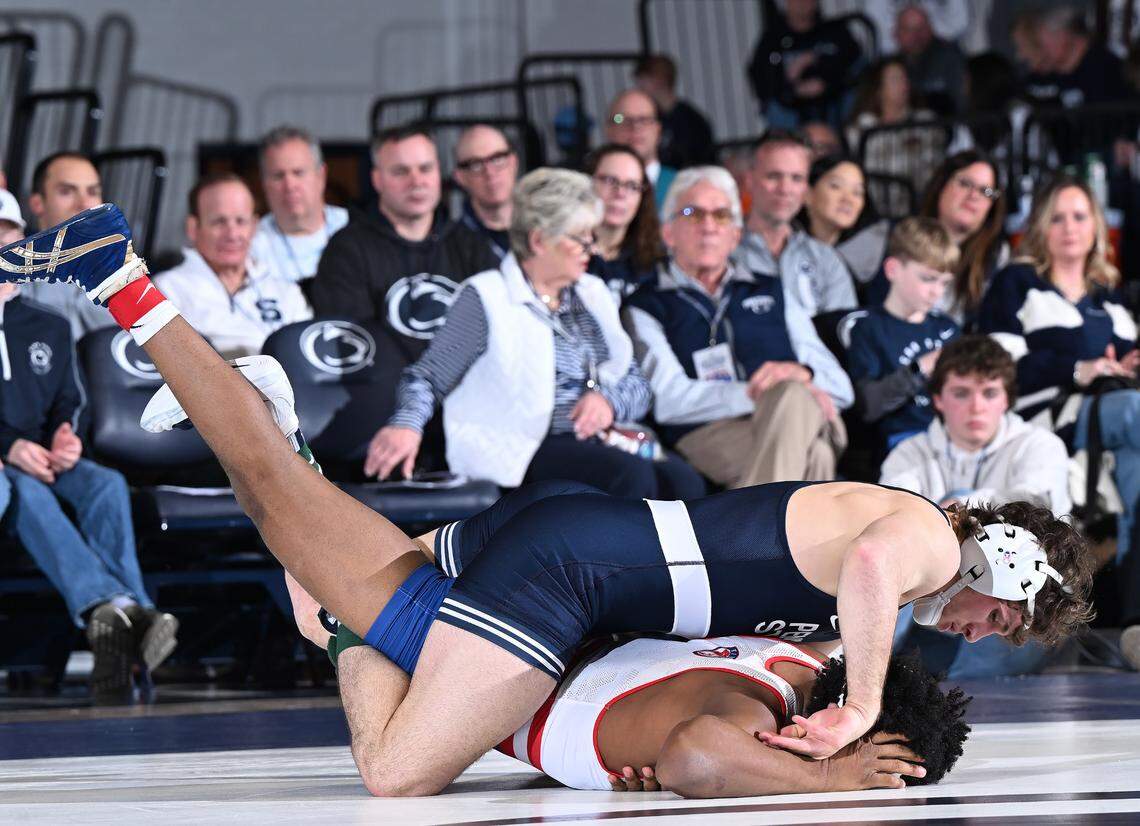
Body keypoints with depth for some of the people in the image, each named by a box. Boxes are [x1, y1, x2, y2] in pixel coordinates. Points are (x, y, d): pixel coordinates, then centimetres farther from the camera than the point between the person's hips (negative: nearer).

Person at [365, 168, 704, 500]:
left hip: (597, 442, 6)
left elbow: (637, 386, 20)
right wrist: (407, 424, -24)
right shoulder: (485, 297, 1)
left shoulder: (593, 295, 20)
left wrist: (609, 402, -5)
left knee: (682, 480, -25)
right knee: (633, 474, -32)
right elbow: (427, 377, -1)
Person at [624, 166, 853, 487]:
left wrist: (800, 376, -5)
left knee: (793, 399, -37)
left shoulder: (771, 292, 29)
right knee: (811, 453, -37)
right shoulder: (646, 308, 18)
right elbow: (668, 400, -2)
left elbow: (840, 388, 21)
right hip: (708, 433, -3)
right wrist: (758, 394, -13)